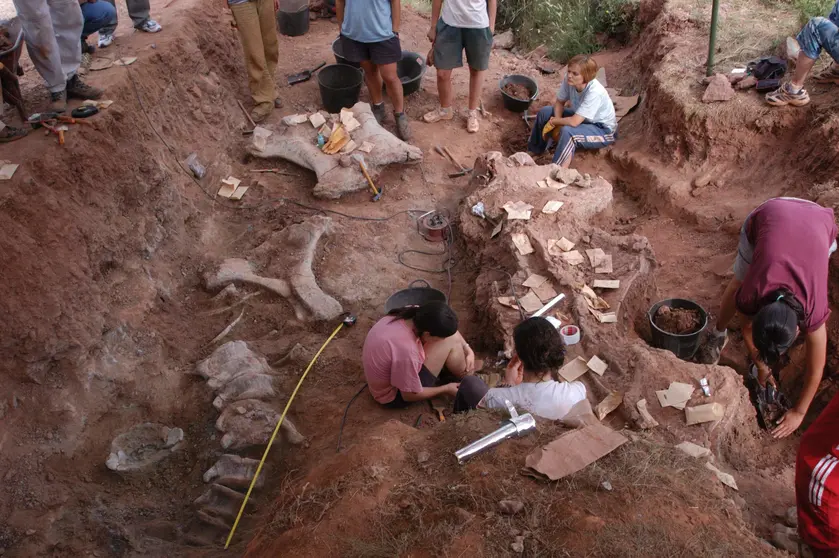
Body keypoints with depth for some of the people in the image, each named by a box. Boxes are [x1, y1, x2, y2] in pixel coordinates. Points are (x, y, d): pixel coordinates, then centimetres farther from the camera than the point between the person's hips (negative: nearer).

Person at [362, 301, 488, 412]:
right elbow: (410, 395, -22)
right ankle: (468, 383, 10)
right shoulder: (406, 350, -38)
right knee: (451, 341, -17)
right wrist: (445, 389, -9)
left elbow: (447, 328, 2)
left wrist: (468, 350, -8)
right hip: (394, 395, -8)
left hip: (393, 369, 8)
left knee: (448, 331, -1)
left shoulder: (411, 314, -17)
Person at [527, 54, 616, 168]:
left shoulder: (594, 92, -36)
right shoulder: (569, 80, -18)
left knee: (567, 131, -35)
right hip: (582, 118, 7)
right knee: (545, 112, -2)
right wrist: (558, 122, -18)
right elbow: (559, 102, -1)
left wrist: (554, 121, -21)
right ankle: (533, 152, 17)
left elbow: (573, 122, -38)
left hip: (603, 130, -7)